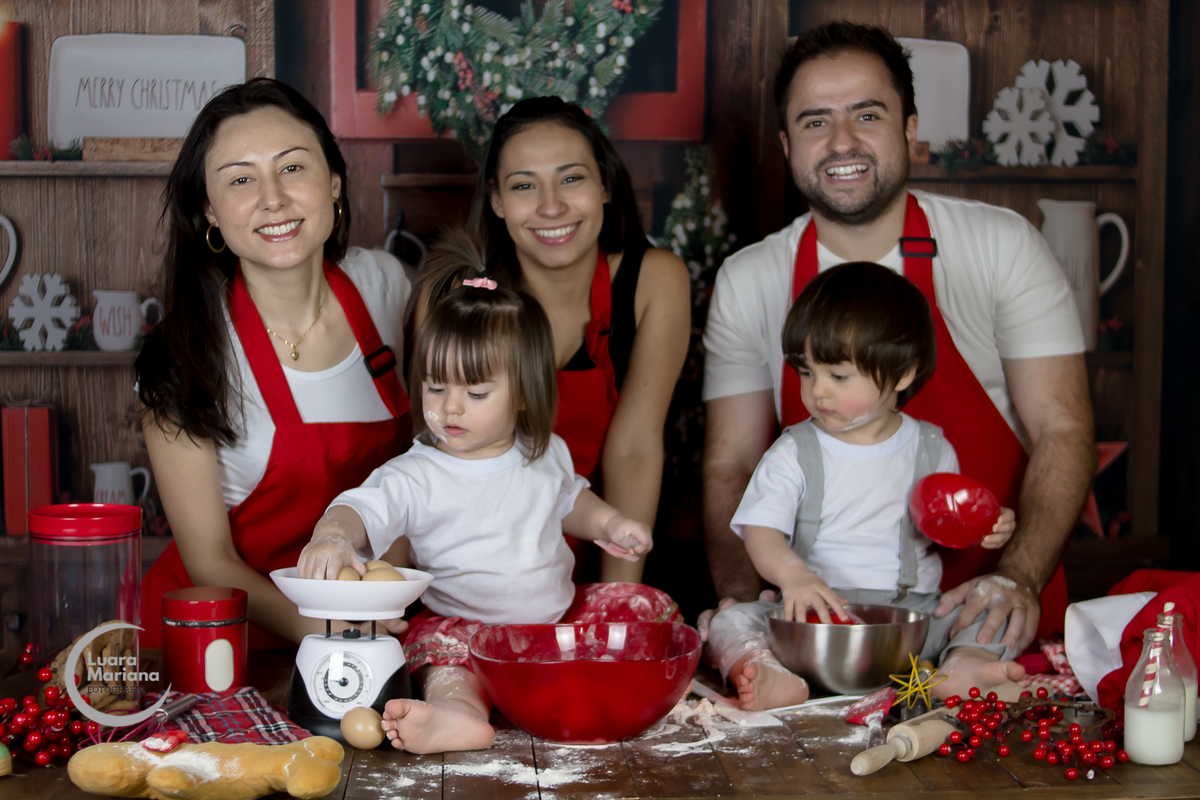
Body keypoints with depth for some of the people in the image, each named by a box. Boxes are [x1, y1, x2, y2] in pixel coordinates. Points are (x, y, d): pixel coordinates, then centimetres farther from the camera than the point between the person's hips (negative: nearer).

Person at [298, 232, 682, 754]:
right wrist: (331, 535, -49)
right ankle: (458, 711, -61)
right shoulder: (417, 479, -11)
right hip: (467, 625, -5)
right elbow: (362, 509, -27)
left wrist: (608, 523, 9)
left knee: (647, 606, -6)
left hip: (560, 616, 5)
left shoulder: (546, 455, 6)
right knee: (440, 642, -36)